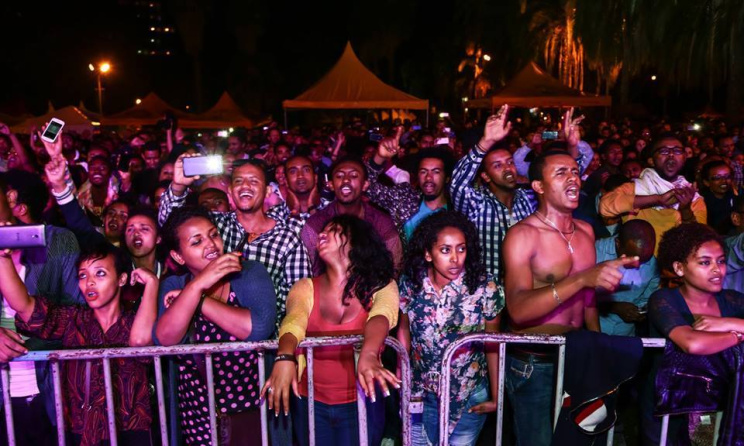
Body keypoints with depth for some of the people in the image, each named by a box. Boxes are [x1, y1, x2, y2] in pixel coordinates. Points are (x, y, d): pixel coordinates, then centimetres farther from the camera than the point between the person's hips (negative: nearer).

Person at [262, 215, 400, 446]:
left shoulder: (381, 286, -7)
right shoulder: (306, 287, -2)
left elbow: (381, 316, -27)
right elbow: (294, 320, -20)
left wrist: (368, 355, -47)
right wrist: (285, 358, -40)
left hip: (361, 403, -2)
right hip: (311, 402, 2)